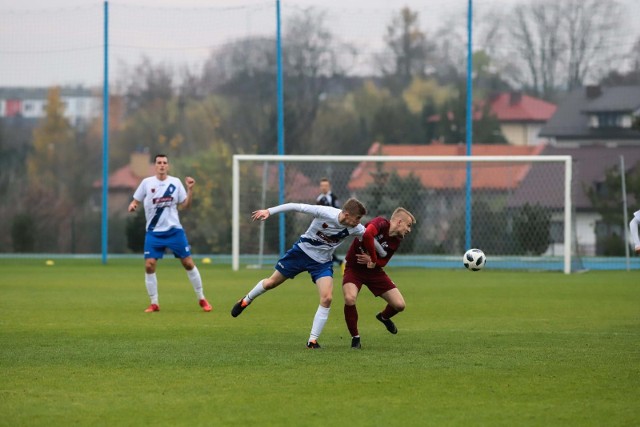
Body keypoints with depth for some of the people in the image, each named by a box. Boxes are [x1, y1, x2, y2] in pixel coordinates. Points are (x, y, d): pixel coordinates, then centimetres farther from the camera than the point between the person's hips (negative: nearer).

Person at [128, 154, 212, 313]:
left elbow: (185, 205, 4)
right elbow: (136, 201, 6)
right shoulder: (147, 183, 0)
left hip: (174, 230, 0)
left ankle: (201, 299, 14)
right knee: (149, 266, -10)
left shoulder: (175, 182, 1)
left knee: (188, 263, 0)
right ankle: (154, 304, 2)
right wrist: (132, 206, -16)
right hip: (154, 232, 0)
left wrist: (190, 190, -9)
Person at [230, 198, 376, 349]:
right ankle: (246, 300, 44)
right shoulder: (325, 212, -31)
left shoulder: (355, 228, -21)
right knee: (271, 283, 12)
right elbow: (296, 207, -24)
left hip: (322, 263, 2)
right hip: (302, 250, -2)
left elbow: (370, 238, -1)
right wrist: (269, 211, -24)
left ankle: (313, 340, -7)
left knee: (327, 298, -18)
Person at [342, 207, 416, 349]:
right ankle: (355, 338, -11)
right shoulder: (381, 223, -23)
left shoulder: (396, 241, -2)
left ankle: (384, 317, 36)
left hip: (373, 271, 6)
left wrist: (371, 261, -24)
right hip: (354, 268, -6)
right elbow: (367, 235, -43)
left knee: (399, 304, -2)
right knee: (350, 299, -33)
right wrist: (372, 257, -29)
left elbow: (382, 262, -2)